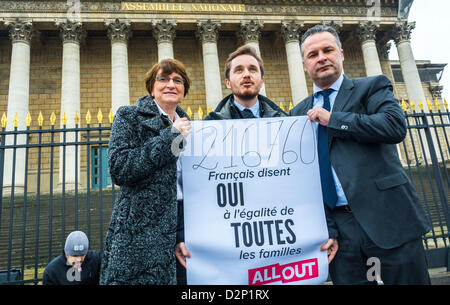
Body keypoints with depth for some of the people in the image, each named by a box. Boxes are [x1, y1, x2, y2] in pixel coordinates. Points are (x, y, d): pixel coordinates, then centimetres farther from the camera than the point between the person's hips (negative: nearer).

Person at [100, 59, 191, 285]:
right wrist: (169, 137, -13)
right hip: (141, 231, -4)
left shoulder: (186, 125, 17)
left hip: (184, 229, 5)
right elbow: (118, 169, -13)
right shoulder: (129, 116, 1)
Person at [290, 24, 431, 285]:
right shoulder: (299, 113, 12)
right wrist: (326, 229, 1)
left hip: (387, 217, -2)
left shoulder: (372, 87, 5)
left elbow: (396, 126, -15)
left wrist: (332, 119, -11)